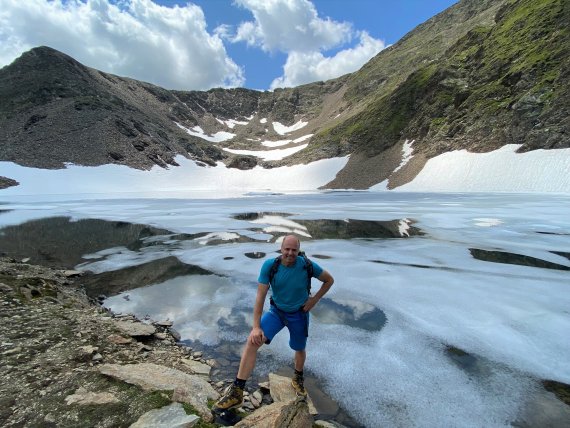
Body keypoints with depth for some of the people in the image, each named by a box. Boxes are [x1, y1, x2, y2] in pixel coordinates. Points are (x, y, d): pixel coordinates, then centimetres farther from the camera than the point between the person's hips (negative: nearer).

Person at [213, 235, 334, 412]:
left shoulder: (308, 265, -24)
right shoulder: (270, 265, -24)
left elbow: (329, 280, -6)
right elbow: (260, 296, -20)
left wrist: (314, 300, -10)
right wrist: (256, 327, -21)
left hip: (299, 314, 0)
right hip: (276, 311, 0)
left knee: (299, 350, 19)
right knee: (252, 341, -19)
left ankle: (298, 378, 53)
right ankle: (237, 392, -7)